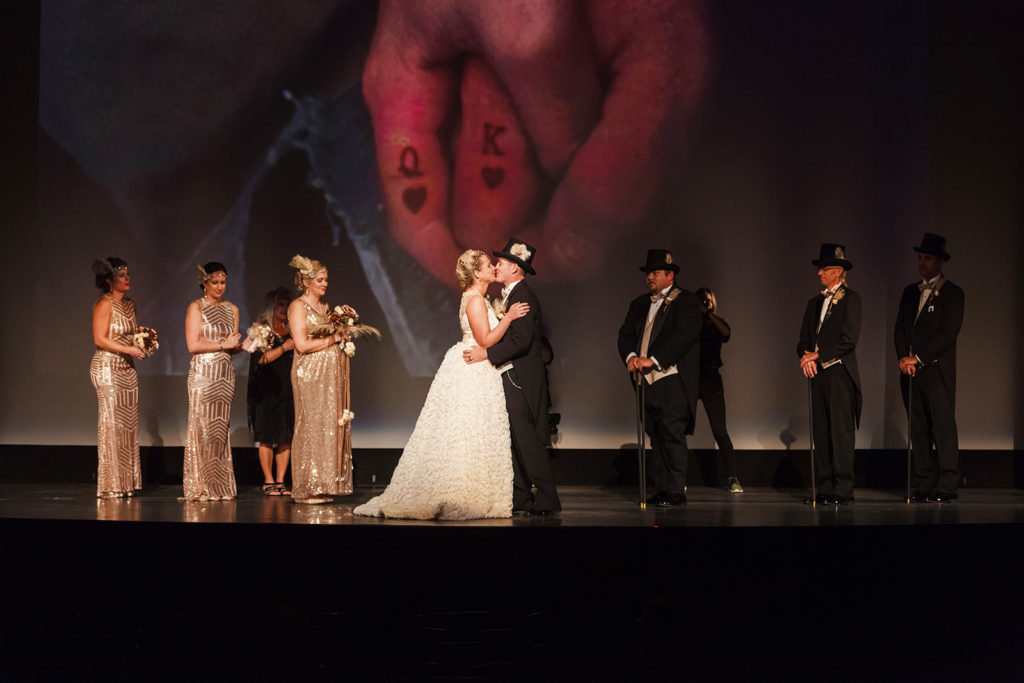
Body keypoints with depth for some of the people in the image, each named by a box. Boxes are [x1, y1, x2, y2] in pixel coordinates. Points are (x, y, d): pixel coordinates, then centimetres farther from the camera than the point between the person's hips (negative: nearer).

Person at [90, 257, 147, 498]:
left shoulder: (130, 304, 15)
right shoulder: (104, 304, -9)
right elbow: (100, 339, -15)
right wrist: (129, 349, -19)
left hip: (127, 369, 8)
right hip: (107, 367, -8)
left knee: (128, 423, 5)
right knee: (111, 422, -7)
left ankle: (127, 482, 8)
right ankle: (110, 485, -4)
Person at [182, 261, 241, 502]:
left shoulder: (232, 309, 15)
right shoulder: (196, 307, -1)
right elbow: (193, 344, -9)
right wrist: (222, 344, -10)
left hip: (225, 374, 5)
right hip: (203, 372, -5)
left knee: (221, 427, 3)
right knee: (201, 426, -6)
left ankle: (220, 486, 4)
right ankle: (199, 487, -3)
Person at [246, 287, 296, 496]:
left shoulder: (291, 330, 15)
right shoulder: (261, 329, -1)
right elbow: (260, 359, -11)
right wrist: (284, 348, -14)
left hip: (288, 389, 5)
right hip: (267, 391, -5)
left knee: (286, 436, 2)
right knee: (268, 436, -4)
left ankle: (280, 481, 6)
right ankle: (268, 482, 1)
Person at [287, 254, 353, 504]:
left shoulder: (324, 306, 19)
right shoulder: (298, 306, -4)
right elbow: (302, 345, -14)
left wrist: (343, 335, 3)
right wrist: (332, 339, -7)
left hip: (331, 375, 8)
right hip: (310, 373, -8)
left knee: (331, 425, 3)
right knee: (312, 426, -8)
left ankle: (323, 486, 5)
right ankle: (306, 489, -5)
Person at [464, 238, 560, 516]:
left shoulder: (523, 296, -14)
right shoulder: (509, 295, 18)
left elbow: (521, 341, -23)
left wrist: (486, 354, -20)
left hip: (520, 378, -10)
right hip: (507, 377, 10)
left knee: (527, 440, -9)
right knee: (513, 441, 10)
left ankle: (546, 500, -5)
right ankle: (520, 498, 14)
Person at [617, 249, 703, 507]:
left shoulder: (686, 302, -1)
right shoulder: (639, 304, 20)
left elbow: (682, 336, -14)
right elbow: (626, 333, 12)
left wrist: (652, 359, -19)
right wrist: (631, 356, -9)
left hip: (673, 381, -6)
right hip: (646, 380, 7)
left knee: (673, 435, -9)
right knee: (655, 436, 7)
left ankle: (676, 492, -7)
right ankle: (661, 490, 10)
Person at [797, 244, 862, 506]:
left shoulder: (850, 298, -2)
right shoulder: (815, 302, 20)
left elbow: (849, 339, -11)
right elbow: (804, 339, 18)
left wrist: (818, 355, -10)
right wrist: (806, 357, -4)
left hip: (839, 372, -7)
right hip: (818, 374, 7)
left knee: (841, 432, -8)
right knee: (821, 433, 5)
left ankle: (843, 490, -8)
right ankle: (825, 488, 7)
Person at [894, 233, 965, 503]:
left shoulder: (952, 293, -1)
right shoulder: (910, 292, 18)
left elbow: (948, 333, -9)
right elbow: (900, 328, 16)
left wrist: (919, 358, -13)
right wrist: (904, 357, -2)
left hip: (937, 370, -6)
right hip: (911, 369, 6)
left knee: (943, 426, -9)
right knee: (918, 428, 5)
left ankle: (946, 487, -10)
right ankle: (924, 485, 7)